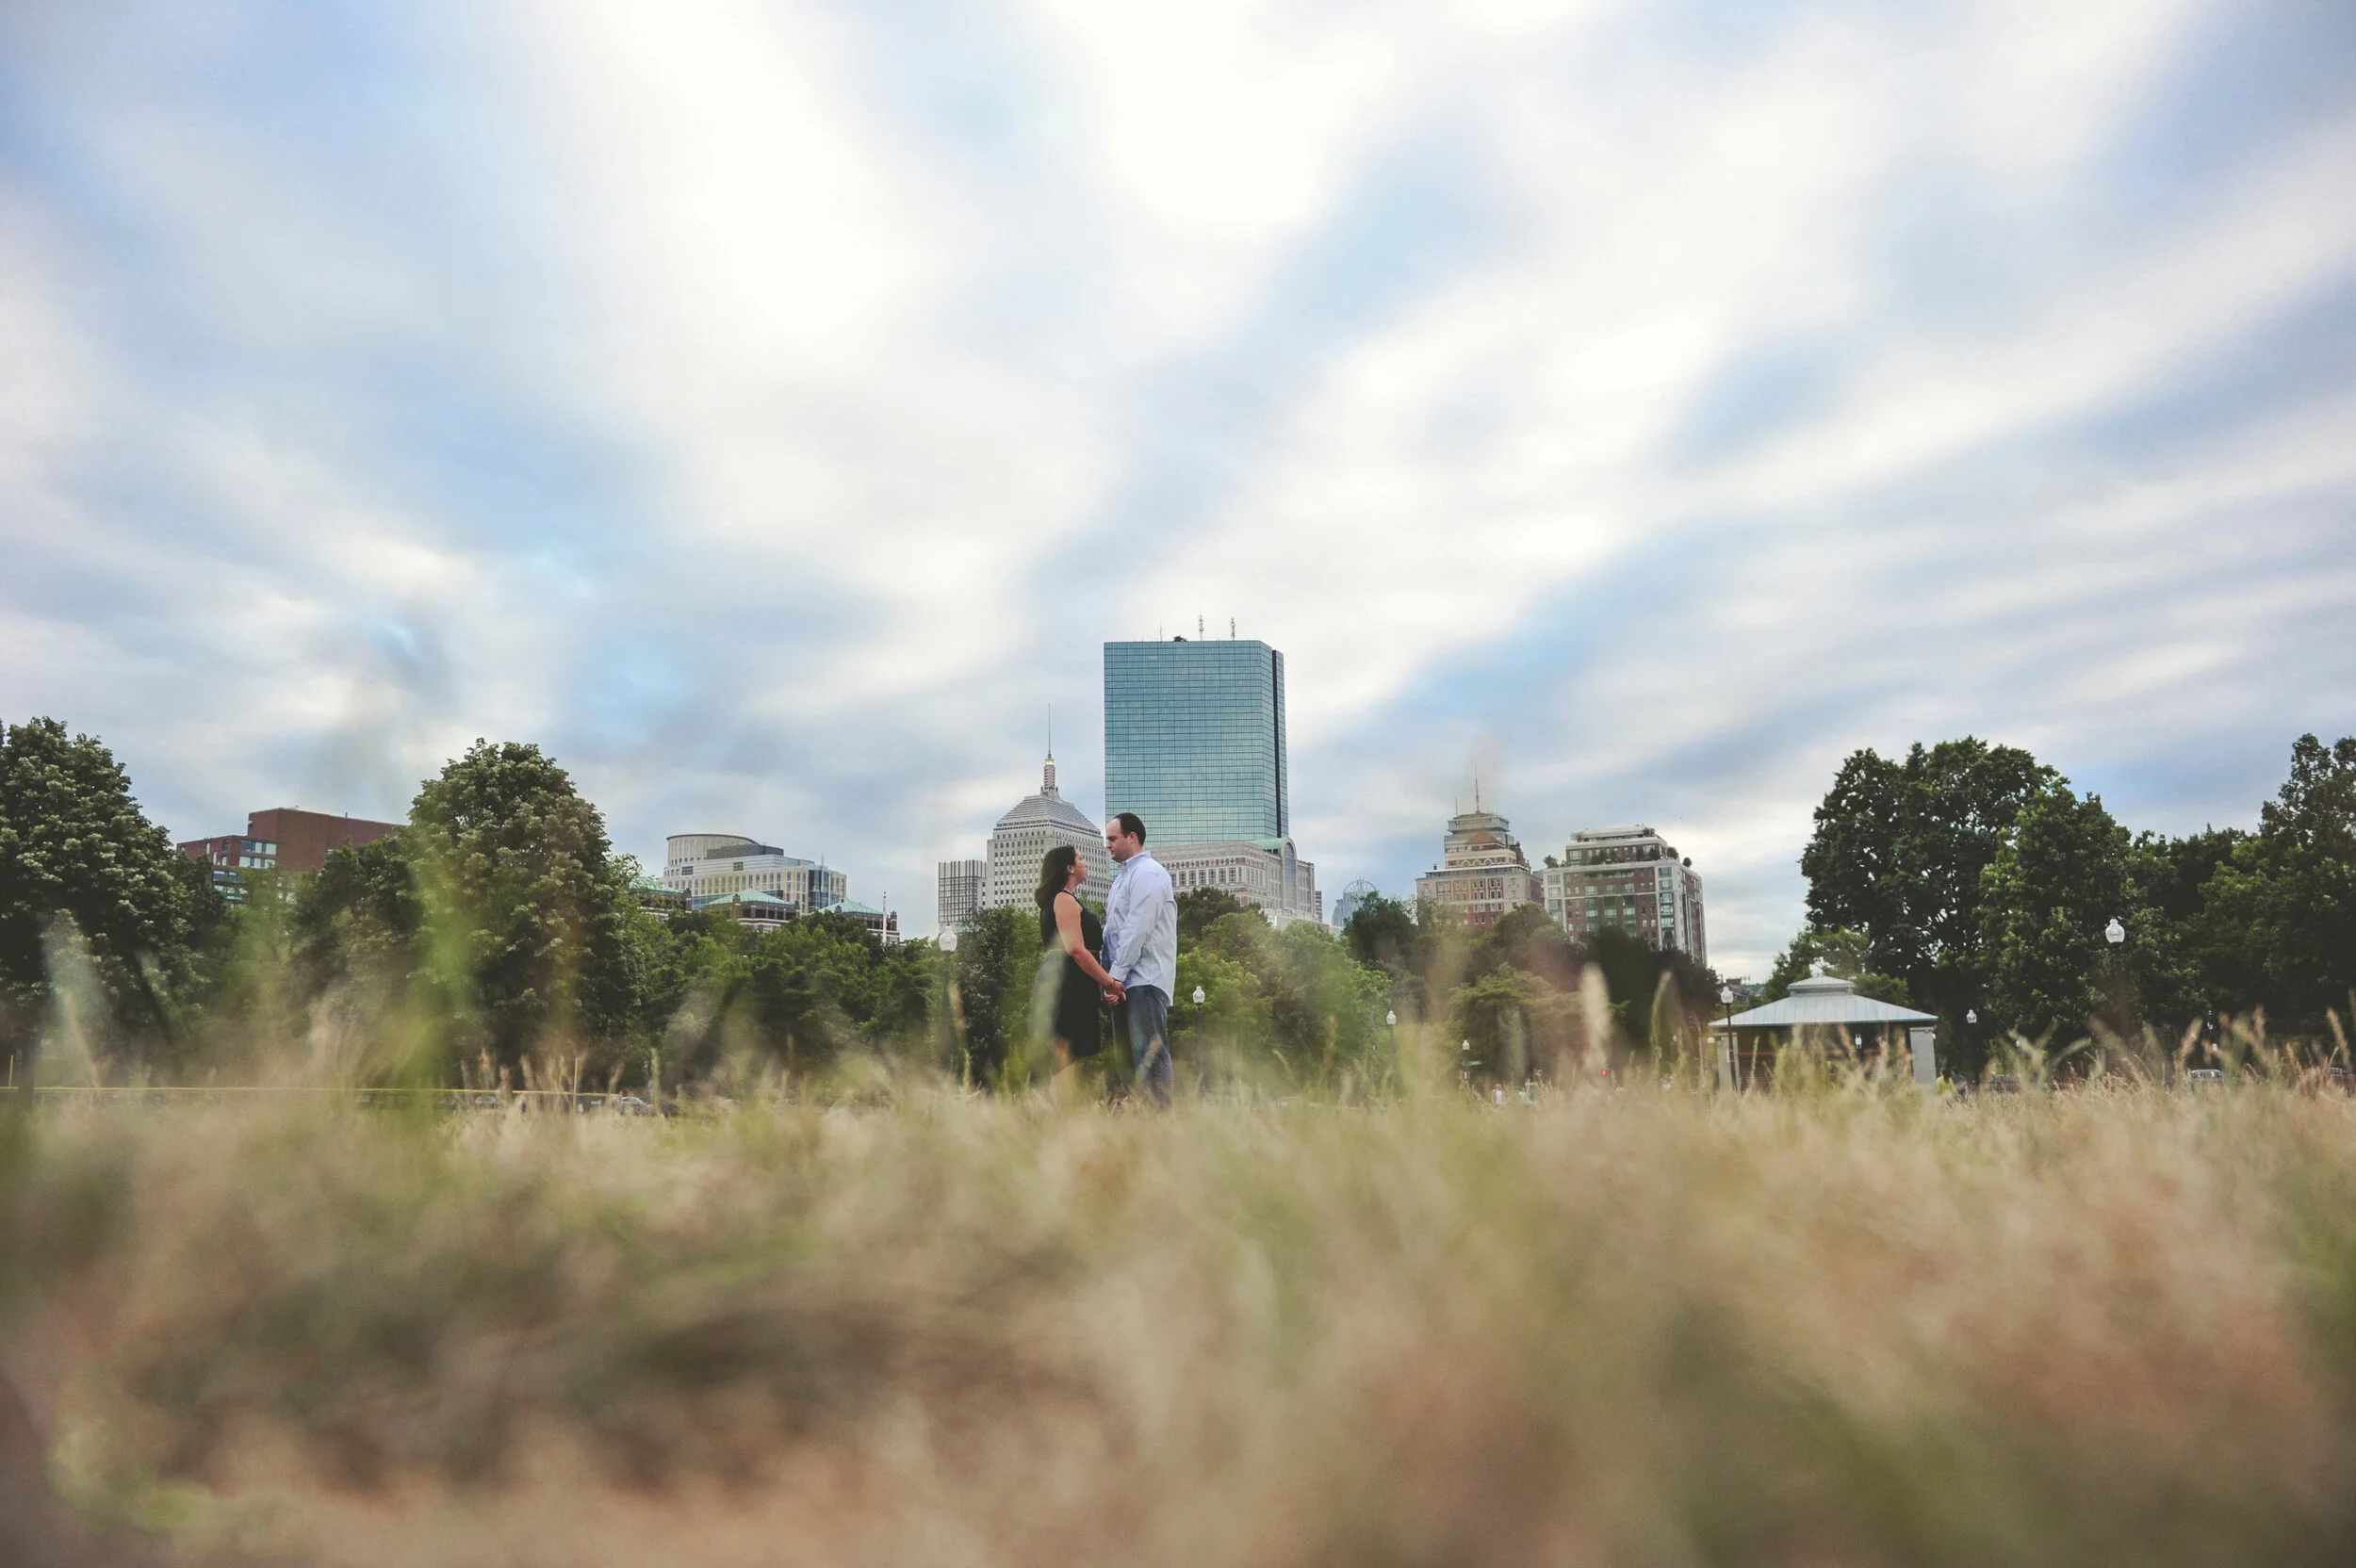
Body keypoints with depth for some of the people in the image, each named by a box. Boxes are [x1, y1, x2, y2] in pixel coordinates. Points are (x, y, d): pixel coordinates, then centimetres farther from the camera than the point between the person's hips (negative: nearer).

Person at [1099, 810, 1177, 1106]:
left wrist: (1116, 975, -17)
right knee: (1136, 1051, 8)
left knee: (1149, 1051, -12)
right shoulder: (1124, 876, 22)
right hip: (1125, 980, 9)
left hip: (1145, 979, -9)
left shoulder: (1148, 874, -8)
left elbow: (1137, 929, -16)